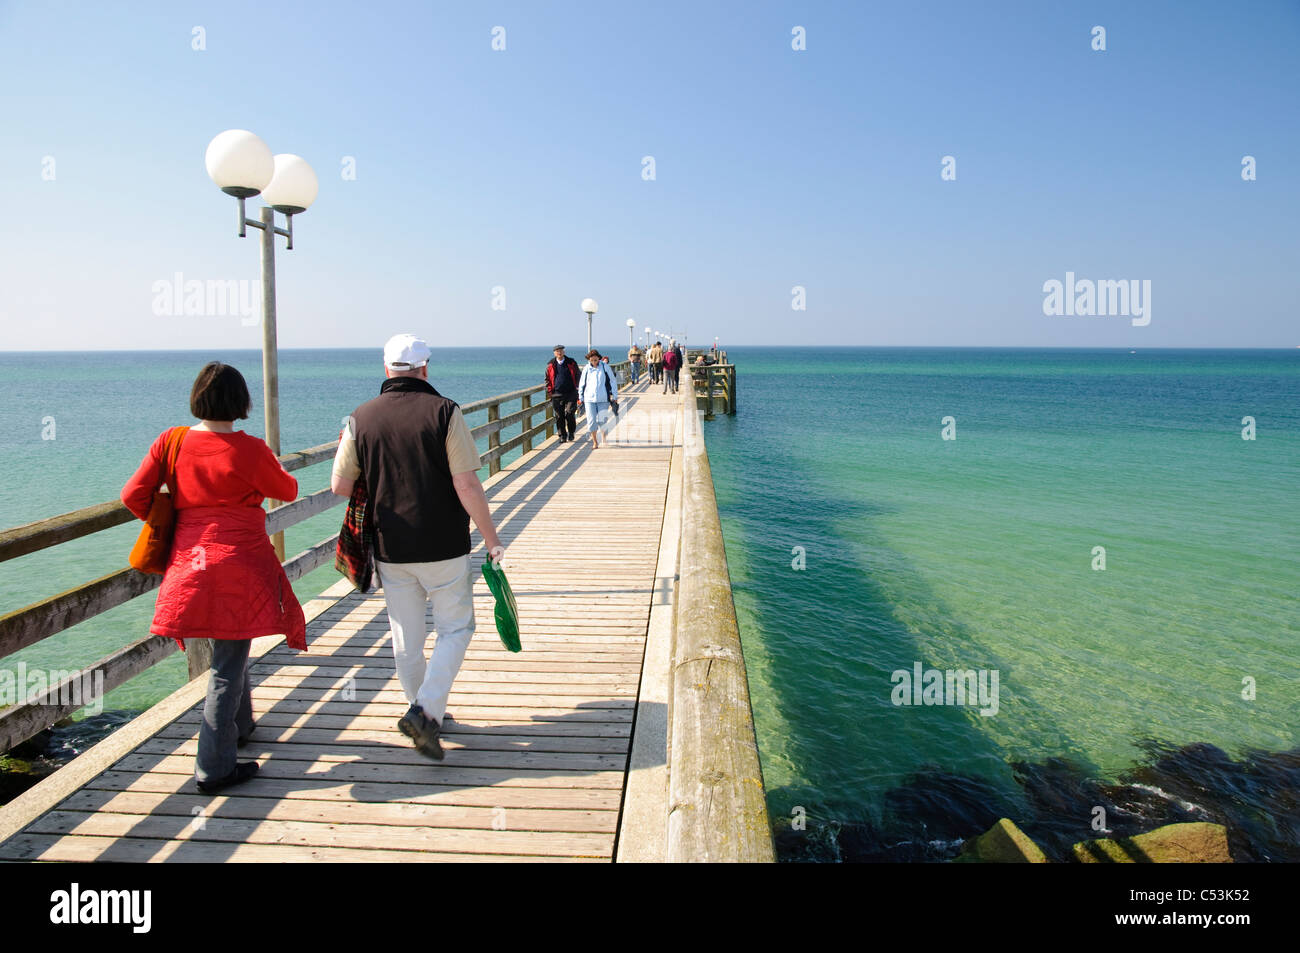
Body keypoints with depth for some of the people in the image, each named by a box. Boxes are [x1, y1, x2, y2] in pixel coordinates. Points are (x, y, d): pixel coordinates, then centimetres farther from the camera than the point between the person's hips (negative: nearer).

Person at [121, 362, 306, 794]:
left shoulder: (171, 442, -1)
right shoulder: (250, 450, -13)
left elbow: (133, 496, 0)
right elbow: (288, 491, 2)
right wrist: (271, 465, 22)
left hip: (188, 562, 6)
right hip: (240, 565, -5)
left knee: (227, 650, 25)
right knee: (228, 664, 1)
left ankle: (239, 725, 44)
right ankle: (214, 767, 5)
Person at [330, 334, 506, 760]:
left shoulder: (361, 418, -1)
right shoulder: (444, 412, -10)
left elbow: (340, 486, 4)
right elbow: (467, 486, -14)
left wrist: (345, 449, 24)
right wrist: (491, 538, -5)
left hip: (389, 549, 4)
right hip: (442, 548, -3)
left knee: (406, 638, 17)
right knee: (455, 628, 11)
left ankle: (427, 715, 30)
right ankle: (426, 711, -3)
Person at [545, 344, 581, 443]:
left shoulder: (571, 363, 6)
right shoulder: (550, 365, 8)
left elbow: (577, 376, 12)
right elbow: (547, 379, 15)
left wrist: (577, 388, 3)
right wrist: (549, 390, 5)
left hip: (570, 393, -2)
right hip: (557, 394, 2)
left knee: (569, 413, -10)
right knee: (559, 416, 3)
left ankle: (570, 434, 8)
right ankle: (562, 436, 13)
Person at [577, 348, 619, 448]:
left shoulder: (605, 366, 2)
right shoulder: (586, 369, 6)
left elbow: (612, 381, 8)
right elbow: (582, 383, 16)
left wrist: (614, 395, 7)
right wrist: (580, 398, 16)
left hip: (603, 399, -1)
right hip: (589, 399, 1)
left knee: (601, 420, -5)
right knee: (591, 421, -3)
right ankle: (595, 442, 10)